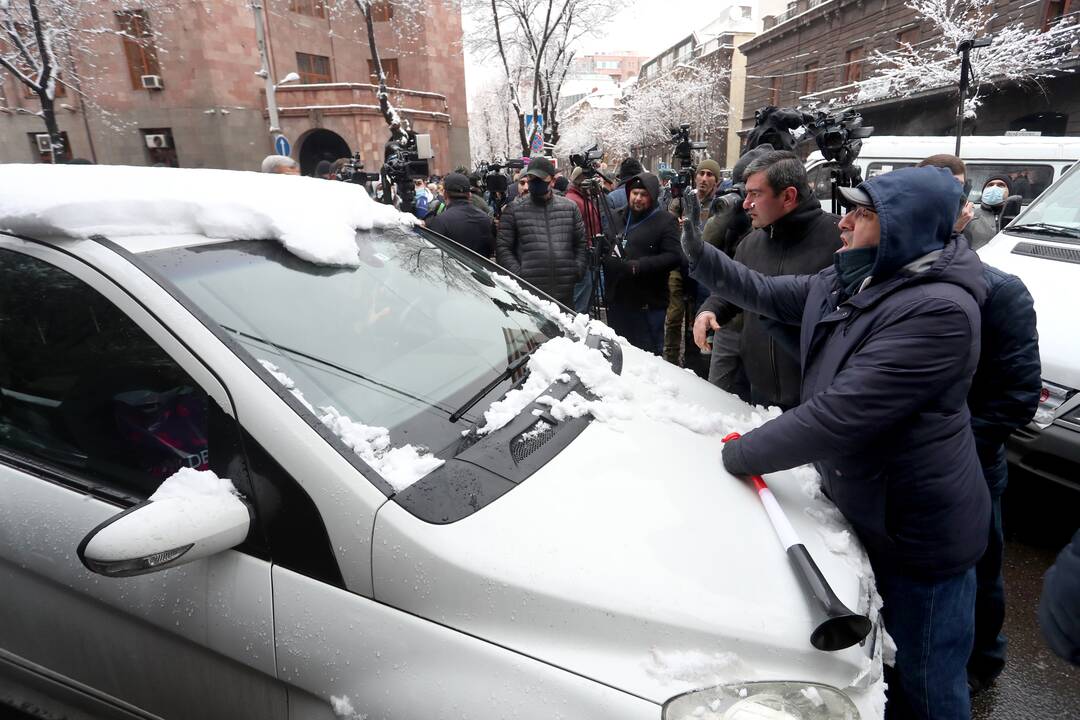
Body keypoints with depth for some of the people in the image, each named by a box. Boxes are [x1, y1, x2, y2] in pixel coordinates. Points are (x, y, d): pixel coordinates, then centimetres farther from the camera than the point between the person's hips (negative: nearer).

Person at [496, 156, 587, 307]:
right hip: (529, 293, -3)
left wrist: (578, 270, 1)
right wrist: (518, 274, -10)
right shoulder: (514, 210, 3)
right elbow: (502, 248, 0)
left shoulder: (569, 207, 11)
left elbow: (581, 243, 14)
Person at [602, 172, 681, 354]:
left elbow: (674, 256, -15)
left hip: (648, 304, -6)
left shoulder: (665, 221, -3)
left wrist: (639, 266, -22)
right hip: (616, 300, 6)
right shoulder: (617, 217, 15)